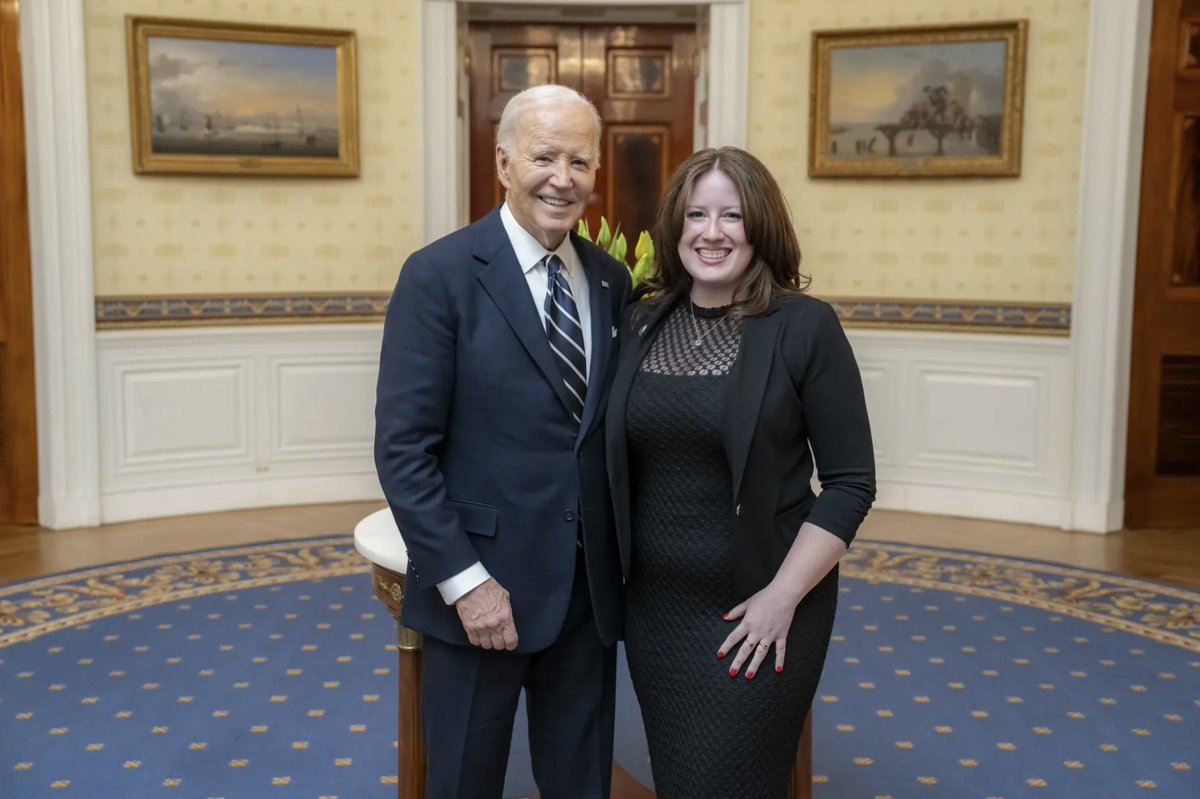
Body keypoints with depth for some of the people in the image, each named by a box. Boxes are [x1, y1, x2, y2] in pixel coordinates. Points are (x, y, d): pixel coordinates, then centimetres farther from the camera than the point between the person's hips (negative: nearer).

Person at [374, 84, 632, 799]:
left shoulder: (613, 281, 6)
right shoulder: (440, 275, -10)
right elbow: (403, 448, -12)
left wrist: (627, 565, 1)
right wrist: (464, 580, -16)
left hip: (591, 591, 5)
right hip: (481, 590, -4)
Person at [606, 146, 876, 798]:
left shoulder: (805, 326, -10)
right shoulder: (641, 324, 3)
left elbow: (850, 481, -10)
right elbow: (622, 460, 10)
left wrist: (783, 596, -14)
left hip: (754, 612, -4)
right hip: (652, 608, 4)